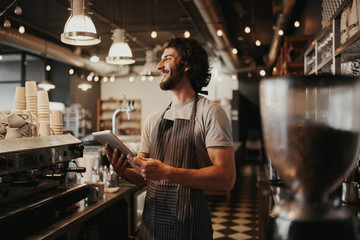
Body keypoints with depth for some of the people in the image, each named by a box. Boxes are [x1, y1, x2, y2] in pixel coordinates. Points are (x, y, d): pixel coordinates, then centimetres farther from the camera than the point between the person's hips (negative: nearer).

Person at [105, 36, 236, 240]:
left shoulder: (210, 113, -10)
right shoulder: (153, 120, 9)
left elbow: (226, 178, -19)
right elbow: (145, 176, 13)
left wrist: (167, 171, -25)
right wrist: (124, 171, -8)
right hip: (151, 222, 6)